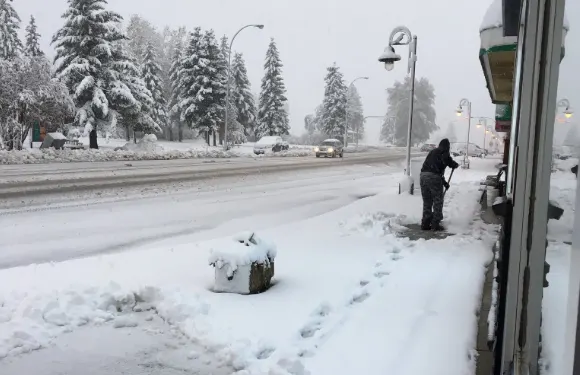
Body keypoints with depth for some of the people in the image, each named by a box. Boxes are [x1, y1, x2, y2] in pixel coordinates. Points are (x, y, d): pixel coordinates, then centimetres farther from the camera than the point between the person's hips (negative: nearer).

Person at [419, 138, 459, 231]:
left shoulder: (433, 152, 27)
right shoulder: (444, 152, 4)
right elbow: (450, 163, -2)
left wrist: (444, 182, 33)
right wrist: (456, 164, 23)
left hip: (423, 175, 7)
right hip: (434, 177, -7)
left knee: (427, 202, 14)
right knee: (438, 202, 5)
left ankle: (425, 224, 16)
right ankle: (435, 224, 6)